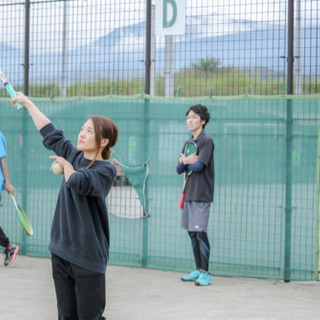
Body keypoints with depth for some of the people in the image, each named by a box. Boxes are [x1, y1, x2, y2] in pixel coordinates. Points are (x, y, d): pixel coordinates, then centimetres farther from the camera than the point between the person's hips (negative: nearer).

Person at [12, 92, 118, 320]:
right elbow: (50, 133, 21)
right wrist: (27, 103, 27)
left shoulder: (107, 170, -10)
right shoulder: (74, 155, 8)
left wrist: (65, 164, -6)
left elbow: (78, 182, -27)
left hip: (88, 257, -6)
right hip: (61, 250, 6)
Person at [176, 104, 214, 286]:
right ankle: (198, 270, 18)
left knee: (200, 233, -10)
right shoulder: (188, 144, 18)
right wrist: (186, 162, -8)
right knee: (192, 232, 10)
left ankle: (206, 273, -8)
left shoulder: (207, 141, -7)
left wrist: (186, 162, 3)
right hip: (189, 194, 8)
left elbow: (199, 166, -17)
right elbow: (179, 169, 14)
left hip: (201, 194, -8)